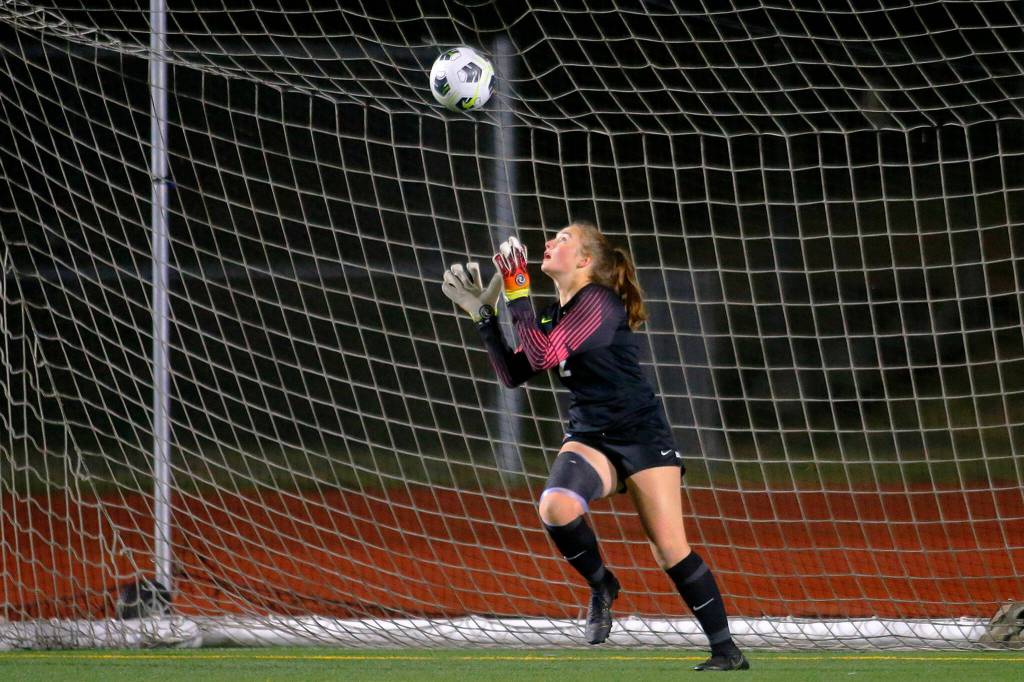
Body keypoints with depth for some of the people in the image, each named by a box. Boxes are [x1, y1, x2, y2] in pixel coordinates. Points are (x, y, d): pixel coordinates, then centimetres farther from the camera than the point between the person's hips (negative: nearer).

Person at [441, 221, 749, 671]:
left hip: (642, 435, -6)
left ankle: (727, 651, 4)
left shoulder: (598, 301, -13)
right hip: (589, 438, 6)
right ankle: (600, 585, -1)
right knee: (556, 508, -27)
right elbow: (513, 374, 13)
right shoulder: (555, 315, 11)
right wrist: (483, 315, 8)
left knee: (670, 550, -9)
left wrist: (516, 294, -18)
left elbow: (543, 356, -22)